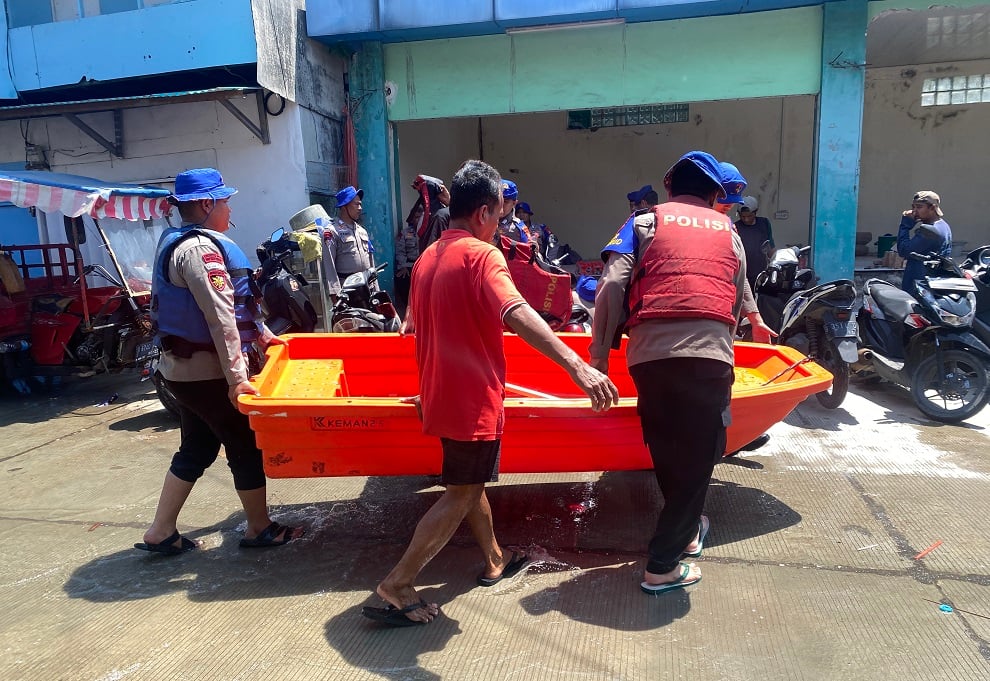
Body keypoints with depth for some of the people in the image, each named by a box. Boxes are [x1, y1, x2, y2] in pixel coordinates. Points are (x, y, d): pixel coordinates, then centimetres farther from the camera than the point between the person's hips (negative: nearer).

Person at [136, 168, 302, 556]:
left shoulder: (179, 242, 14)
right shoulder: (200, 248, -19)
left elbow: (230, 301, 22)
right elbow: (220, 317, -27)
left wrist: (261, 333, 27)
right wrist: (236, 377, -29)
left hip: (184, 367, 10)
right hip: (206, 372, -10)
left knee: (196, 450, 19)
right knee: (247, 448, 4)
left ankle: (161, 533, 26)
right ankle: (260, 529, 19)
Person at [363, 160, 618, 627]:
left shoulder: (427, 258, 11)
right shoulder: (481, 255, -15)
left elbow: (412, 325, 20)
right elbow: (516, 314, -33)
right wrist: (577, 366, -41)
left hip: (441, 392, 9)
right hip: (473, 397, -9)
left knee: (470, 481, 21)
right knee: (460, 495, 2)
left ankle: (495, 561, 38)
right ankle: (397, 586, 6)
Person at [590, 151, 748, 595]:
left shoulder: (645, 222, 17)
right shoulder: (727, 232, 23)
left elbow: (612, 286, 1)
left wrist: (599, 354, 3)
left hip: (650, 351, 0)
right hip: (710, 353, 0)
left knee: (666, 450, 18)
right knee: (698, 455, 9)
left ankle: (686, 530, 39)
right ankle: (663, 566, 12)